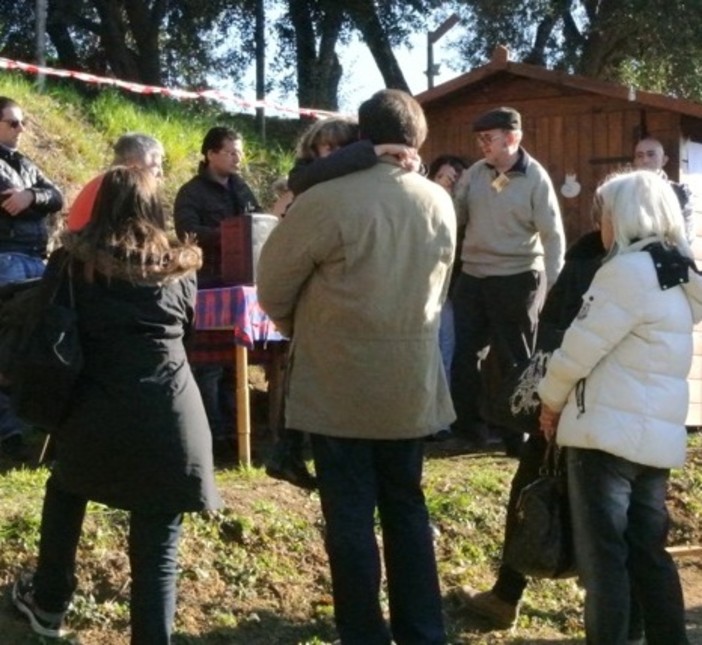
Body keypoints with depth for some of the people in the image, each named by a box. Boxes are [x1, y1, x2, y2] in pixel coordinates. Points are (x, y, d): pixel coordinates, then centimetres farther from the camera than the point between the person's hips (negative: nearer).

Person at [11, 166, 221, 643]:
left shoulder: (73, 261, 3)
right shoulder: (179, 268, 7)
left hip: (96, 416, 1)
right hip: (168, 418, 0)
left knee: (65, 493, 30)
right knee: (158, 548, 3)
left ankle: (48, 604, 42)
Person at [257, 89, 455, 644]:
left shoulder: (328, 199, -17)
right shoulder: (441, 203, 2)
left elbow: (274, 280, -6)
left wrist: (296, 326, 13)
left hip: (339, 384, -5)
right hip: (412, 381, 5)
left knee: (350, 517, 5)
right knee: (407, 509, 16)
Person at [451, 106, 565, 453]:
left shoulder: (535, 178, -11)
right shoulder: (474, 173, 2)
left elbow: (553, 235, -11)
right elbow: (454, 216, 12)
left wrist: (552, 287, -15)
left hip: (516, 278, -5)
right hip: (472, 276, 5)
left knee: (514, 359, 6)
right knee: (465, 353, 9)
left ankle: (518, 432, 18)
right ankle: (468, 425, 22)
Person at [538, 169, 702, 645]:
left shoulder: (629, 270, -13)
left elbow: (582, 346, -11)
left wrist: (551, 399, 3)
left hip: (611, 430, -8)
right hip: (659, 433, 8)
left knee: (603, 554, -2)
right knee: (648, 551, 12)